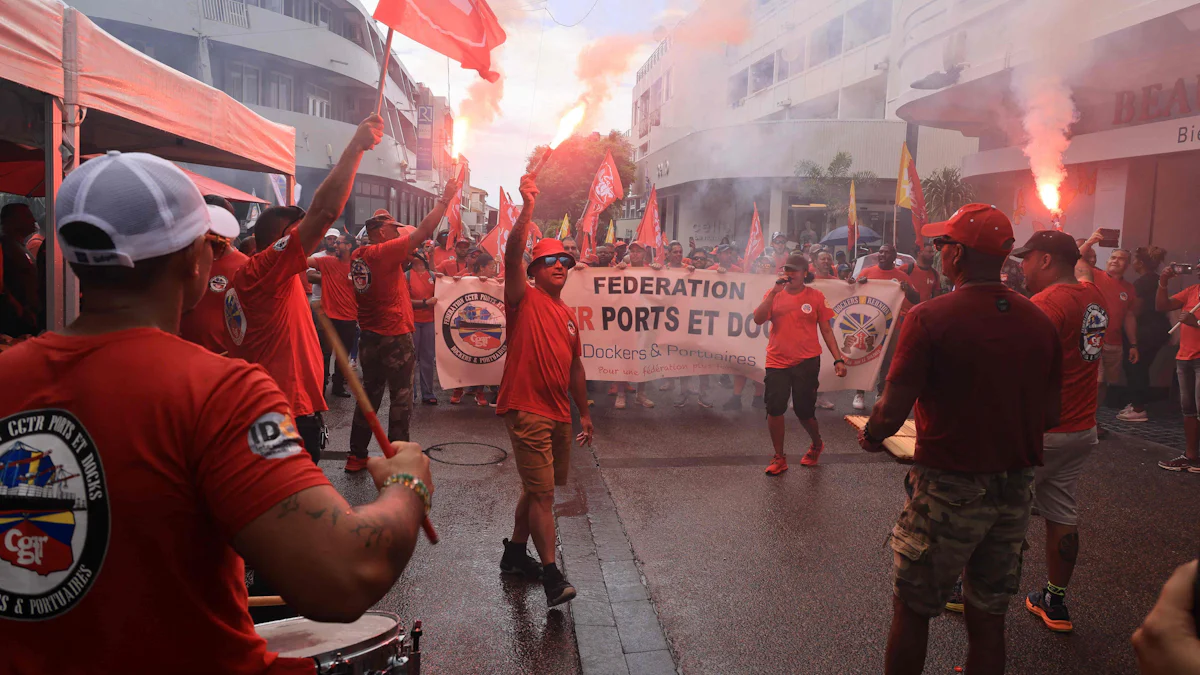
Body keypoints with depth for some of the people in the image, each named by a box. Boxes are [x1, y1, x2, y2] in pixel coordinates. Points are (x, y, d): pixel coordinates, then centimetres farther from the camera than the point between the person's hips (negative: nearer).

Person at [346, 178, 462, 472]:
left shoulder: (358, 256, 7)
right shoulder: (385, 252, -15)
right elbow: (424, 231, -16)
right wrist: (445, 199, -8)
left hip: (368, 336, 8)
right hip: (395, 337, -8)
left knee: (369, 394, 16)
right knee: (400, 398, 3)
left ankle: (356, 456, 21)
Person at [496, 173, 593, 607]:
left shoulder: (568, 314, 16)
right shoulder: (525, 299, -3)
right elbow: (512, 257, -21)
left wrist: (584, 413, 21)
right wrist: (528, 210, -29)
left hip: (559, 414, 8)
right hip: (526, 410, -8)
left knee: (538, 486, 17)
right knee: (542, 491, -10)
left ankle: (515, 554, 34)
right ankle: (552, 576, -6)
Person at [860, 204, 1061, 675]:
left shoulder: (929, 318, -17)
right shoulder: (1040, 323, -1)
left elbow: (892, 412, -18)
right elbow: (1049, 418, 6)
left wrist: (869, 437, 2)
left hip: (949, 489, -5)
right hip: (1016, 489, 5)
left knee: (912, 611, 12)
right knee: (988, 619, 18)